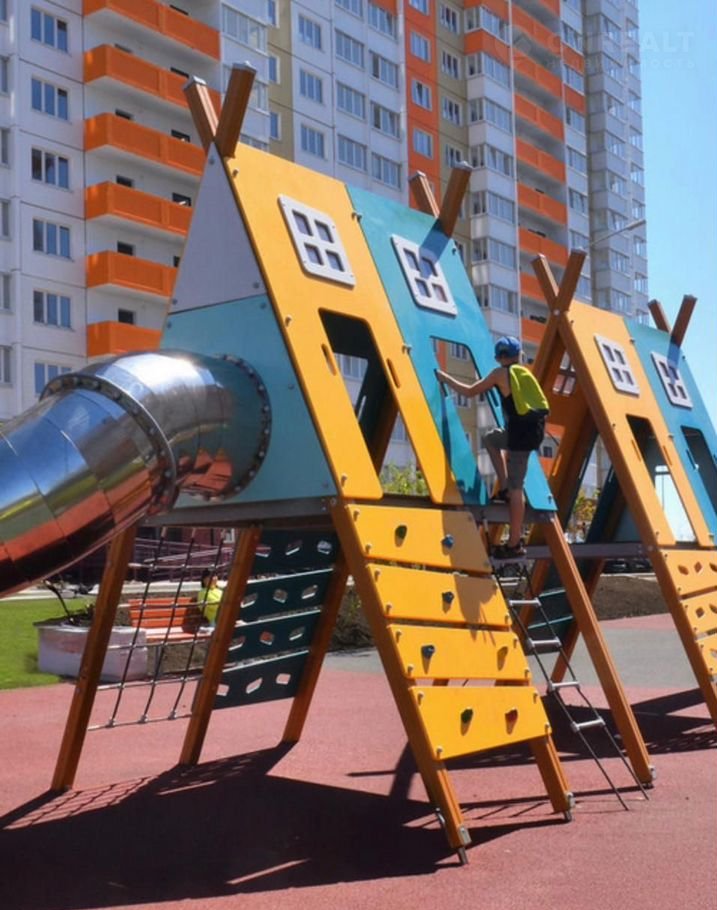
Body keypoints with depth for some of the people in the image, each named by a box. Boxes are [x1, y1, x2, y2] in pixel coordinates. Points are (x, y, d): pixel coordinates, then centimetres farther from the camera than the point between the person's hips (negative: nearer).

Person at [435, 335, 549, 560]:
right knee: (490, 438, 31)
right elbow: (539, 403, 22)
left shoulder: (500, 373, 2)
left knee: (516, 487, -4)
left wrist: (445, 378, 19)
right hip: (535, 427, 7)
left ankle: (514, 544, -3)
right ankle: (504, 488, 23)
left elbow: (469, 391, 9)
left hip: (521, 430, -7)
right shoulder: (525, 372, 18)